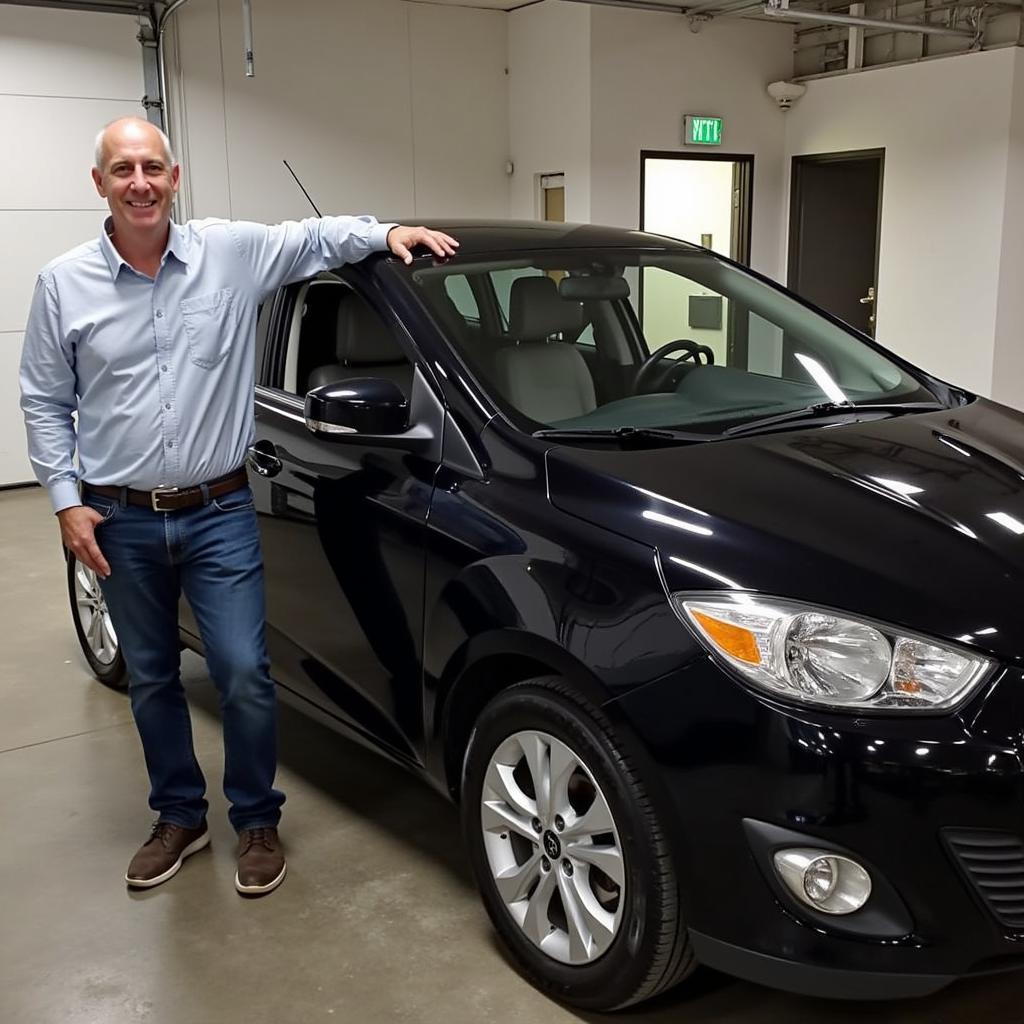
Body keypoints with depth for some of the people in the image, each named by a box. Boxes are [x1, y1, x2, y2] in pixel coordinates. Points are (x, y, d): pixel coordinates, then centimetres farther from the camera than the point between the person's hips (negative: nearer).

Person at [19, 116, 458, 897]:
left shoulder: (233, 252, -3)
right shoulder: (64, 284, -1)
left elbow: (316, 237, 8)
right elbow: (45, 402, 4)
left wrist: (387, 232, -10)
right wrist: (66, 499, -3)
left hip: (219, 512, -1)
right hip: (121, 521, 2)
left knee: (244, 675, -2)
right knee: (152, 681, 14)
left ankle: (257, 821, 20)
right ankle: (179, 816, 34)